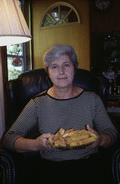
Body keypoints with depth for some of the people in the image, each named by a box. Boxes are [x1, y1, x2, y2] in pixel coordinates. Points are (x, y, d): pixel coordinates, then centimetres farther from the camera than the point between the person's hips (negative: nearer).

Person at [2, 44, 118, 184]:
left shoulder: (92, 99, 8)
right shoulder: (38, 103, 3)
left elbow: (112, 132, 12)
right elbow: (8, 138, 1)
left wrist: (100, 139, -12)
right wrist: (36, 144, -19)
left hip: (88, 166, 2)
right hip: (51, 168, -1)